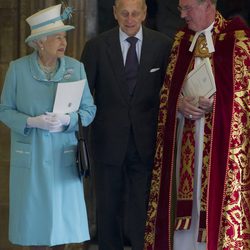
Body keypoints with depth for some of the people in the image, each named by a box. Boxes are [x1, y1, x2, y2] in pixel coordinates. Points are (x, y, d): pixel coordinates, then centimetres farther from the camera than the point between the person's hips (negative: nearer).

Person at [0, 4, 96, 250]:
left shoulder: (75, 67, -1)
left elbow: (89, 109, 2)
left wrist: (67, 120, -18)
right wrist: (32, 122, -18)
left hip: (63, 156, 1)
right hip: (30, 156, -1)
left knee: (63, 210, 5)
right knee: (34, 212, 4)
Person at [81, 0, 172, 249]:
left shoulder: (162, 45, 1)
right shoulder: (96, 46, 0)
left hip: (146, 142, 0)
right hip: (109, 142, 1)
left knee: (143, 208, -1)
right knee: (108, 208, 11)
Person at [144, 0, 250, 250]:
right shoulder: (181, 39, 13)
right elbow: (167, 88, 15)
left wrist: (212, 103, -16)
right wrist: (180, 103, -6)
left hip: (219, 139, -5)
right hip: (185, 138, 5)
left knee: (214, 197, -5)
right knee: (185, 198, 6)